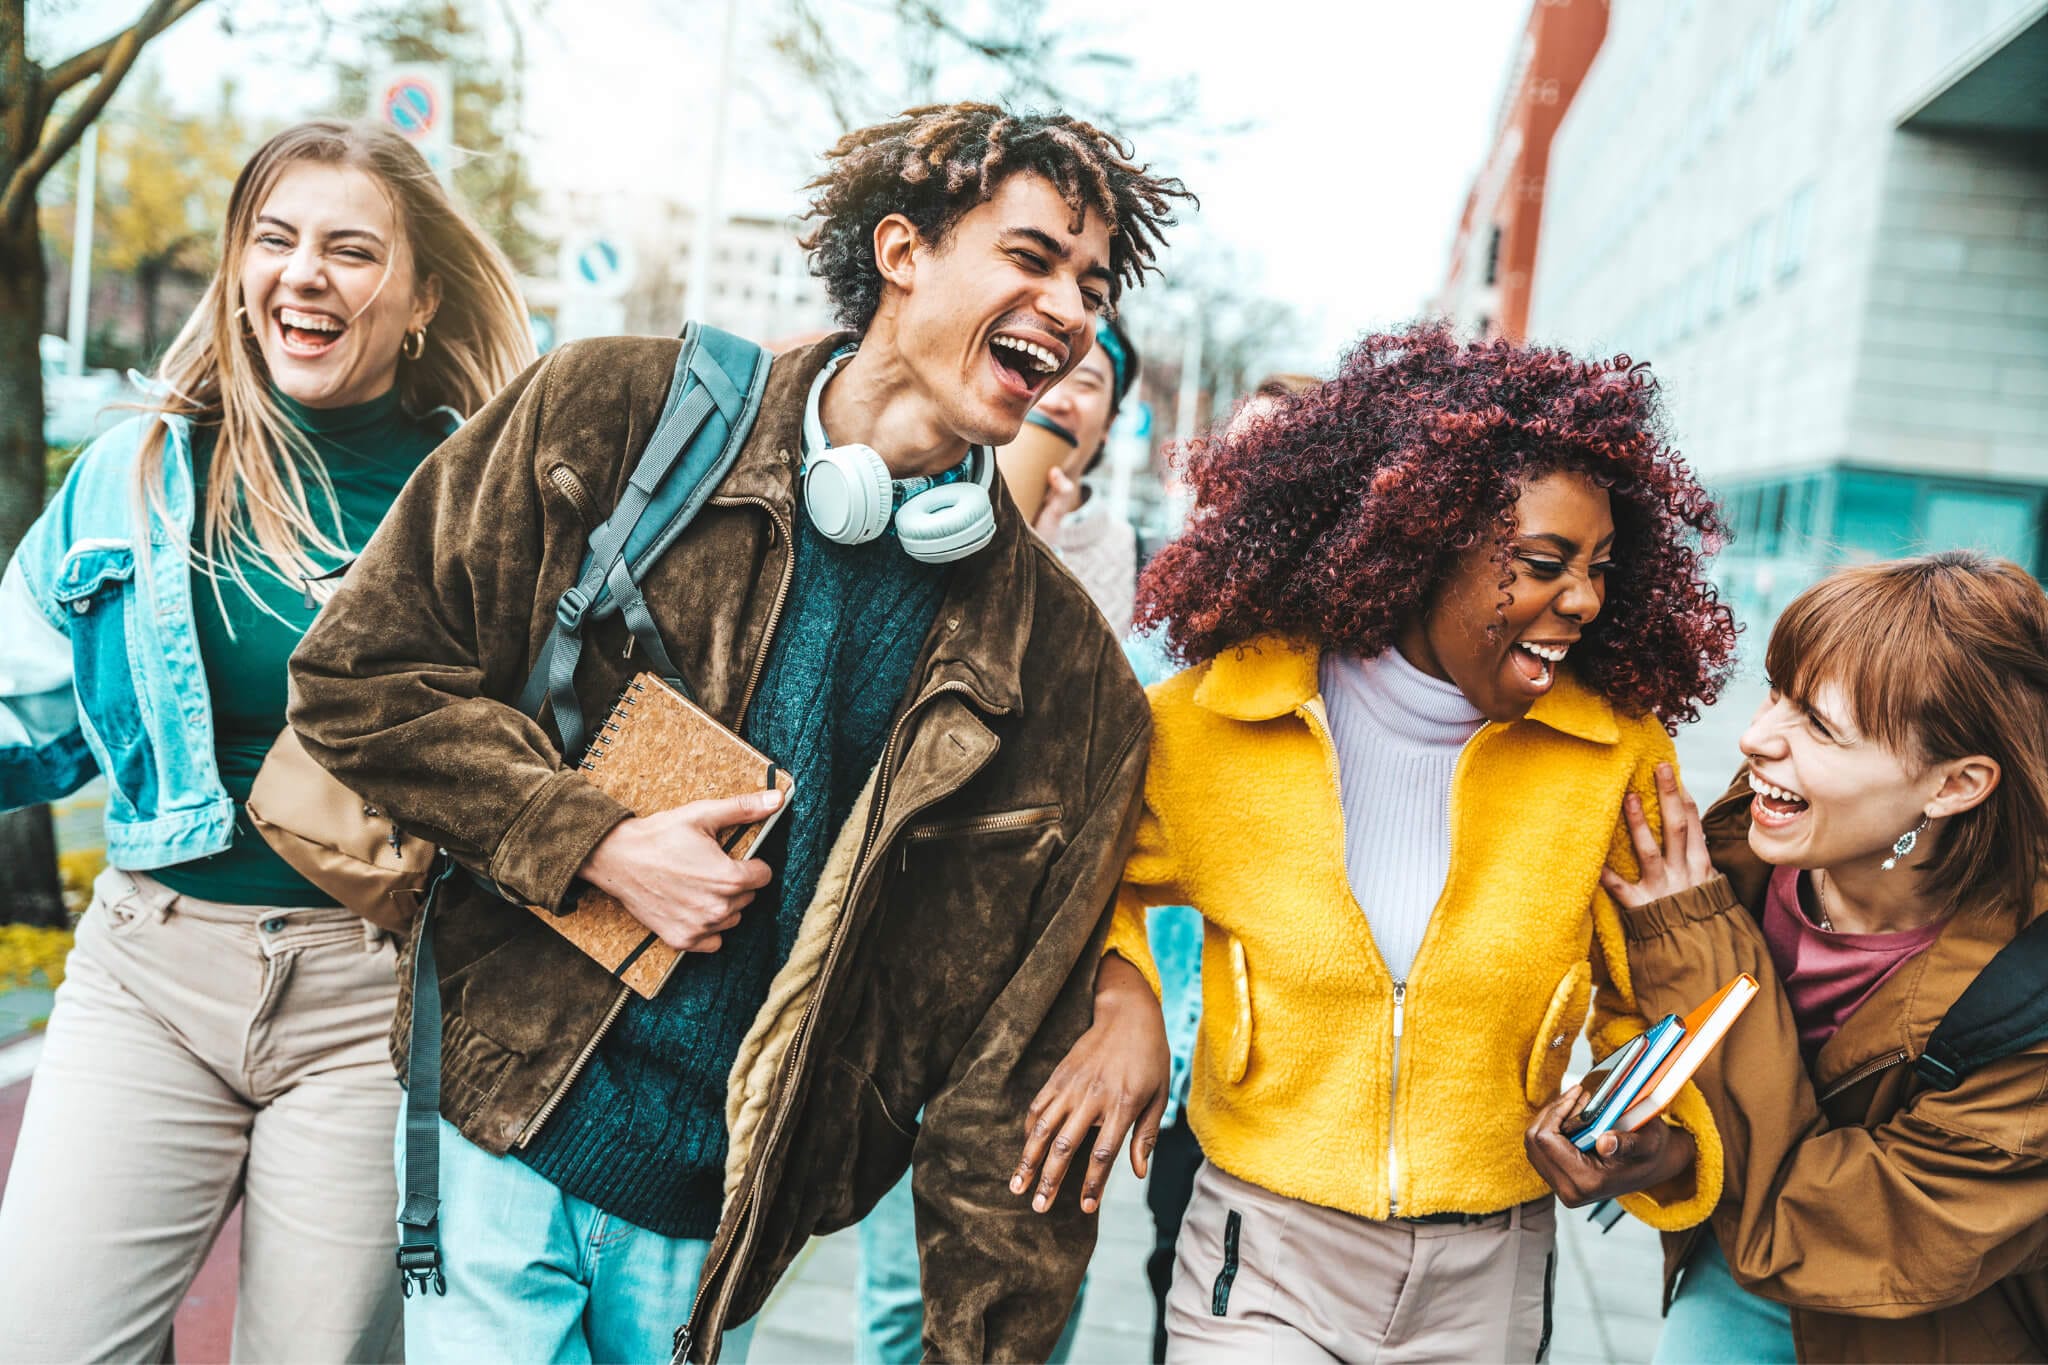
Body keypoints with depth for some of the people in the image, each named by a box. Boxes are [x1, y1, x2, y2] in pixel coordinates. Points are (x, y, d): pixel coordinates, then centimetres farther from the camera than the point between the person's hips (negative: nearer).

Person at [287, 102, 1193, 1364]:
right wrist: (600, 846, -15)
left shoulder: (1059, 666, -4)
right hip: (499, 1143, -1)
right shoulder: (617, 414, -6)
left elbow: (1009, 1057, -2)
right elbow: (362, 671, -3)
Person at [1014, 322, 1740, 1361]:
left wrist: (1663, 1146, -16)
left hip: (1490, 1276, 2)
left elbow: (1657, 1006, 3)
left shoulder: (1617, 755, -8)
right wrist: (1122, 997, -11)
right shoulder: (1213, 720, -11)